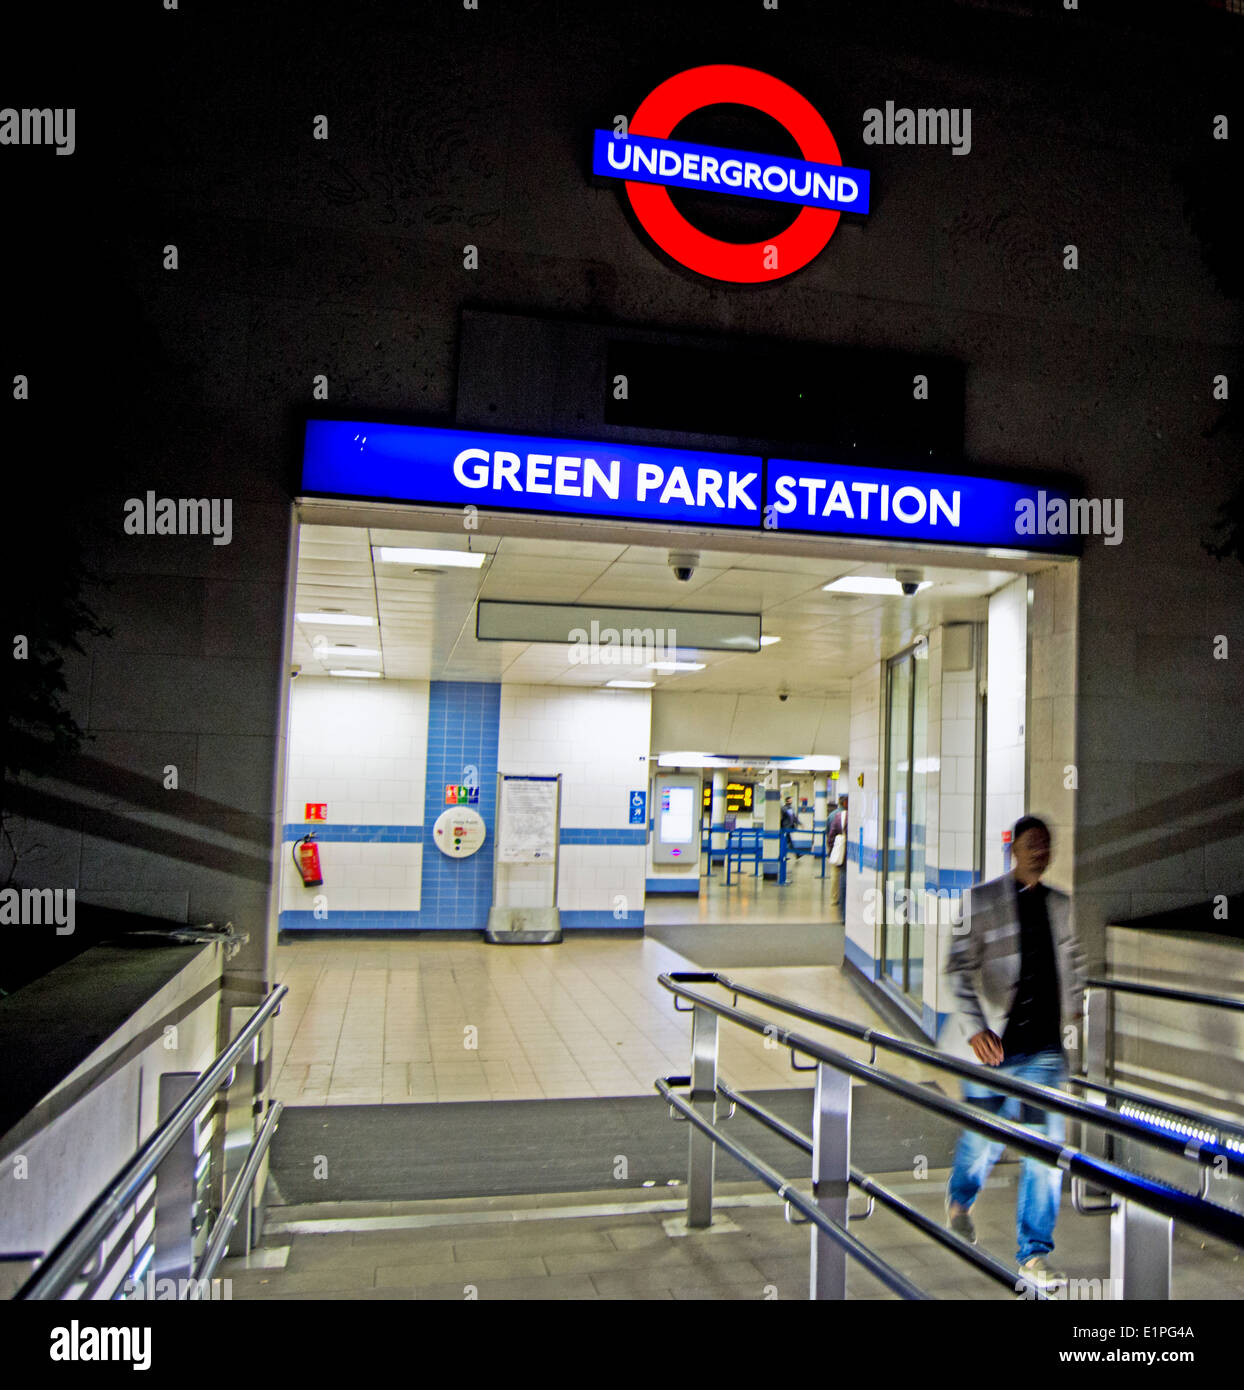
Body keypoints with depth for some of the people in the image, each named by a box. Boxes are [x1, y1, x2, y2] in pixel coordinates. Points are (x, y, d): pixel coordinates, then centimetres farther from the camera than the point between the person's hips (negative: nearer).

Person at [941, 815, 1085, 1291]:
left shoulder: (1059, 904, 9)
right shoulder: (982, 899, -6)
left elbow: (1073, 961, 22)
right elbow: (960, 966, -11)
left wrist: (1076, 1010, 13)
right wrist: (975, 1027, -22)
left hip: (1045, 1046, 4)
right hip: (994, 1044, -3)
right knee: (985, 1138, 9)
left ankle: (1033, 1254, 13)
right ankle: (959, 1201, 41)